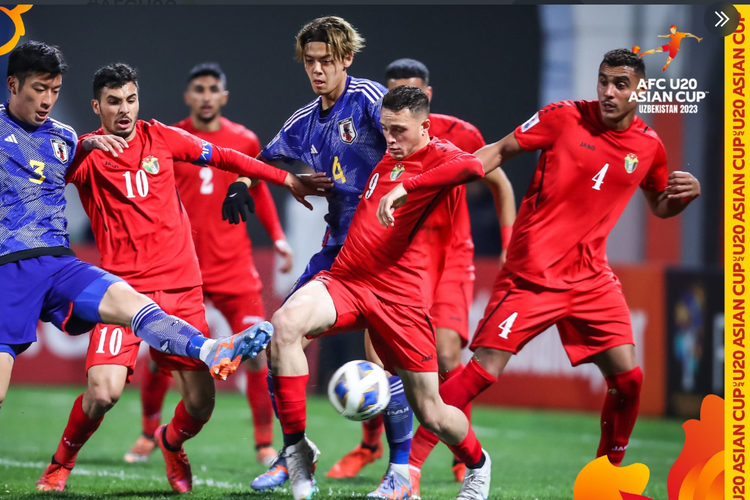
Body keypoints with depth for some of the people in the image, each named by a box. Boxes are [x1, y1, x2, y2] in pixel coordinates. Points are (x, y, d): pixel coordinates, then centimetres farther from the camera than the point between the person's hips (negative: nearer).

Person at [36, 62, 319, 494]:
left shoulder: (160, 137, 8)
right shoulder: (88, 152, -1)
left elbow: (222, 157, 16)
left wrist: (287, 179, 15)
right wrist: (86, 147, -36)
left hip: (182, 287, 3)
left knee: (200, 405, 1)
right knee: (103, 392, -23)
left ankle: (172, 443, 37)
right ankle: (61, 464, 5)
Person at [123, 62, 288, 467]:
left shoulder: (244, 141, 3)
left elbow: (258, 190, 17)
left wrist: (277, 236, 7)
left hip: (233, 266, 0)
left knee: (256, 353, -8)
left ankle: (265, 444, 4)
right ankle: (149, 434, 22)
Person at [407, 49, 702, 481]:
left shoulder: (649, 146, 4)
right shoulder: (565, 118, -8)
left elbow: (659, 206, 21)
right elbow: (499, 152, 0)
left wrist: (686, 193, -2)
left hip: (591, 277, 4)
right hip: (531, 274, -4)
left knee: (627, 376, -4)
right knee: (485, 369, -13)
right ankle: (409, 460, -6)